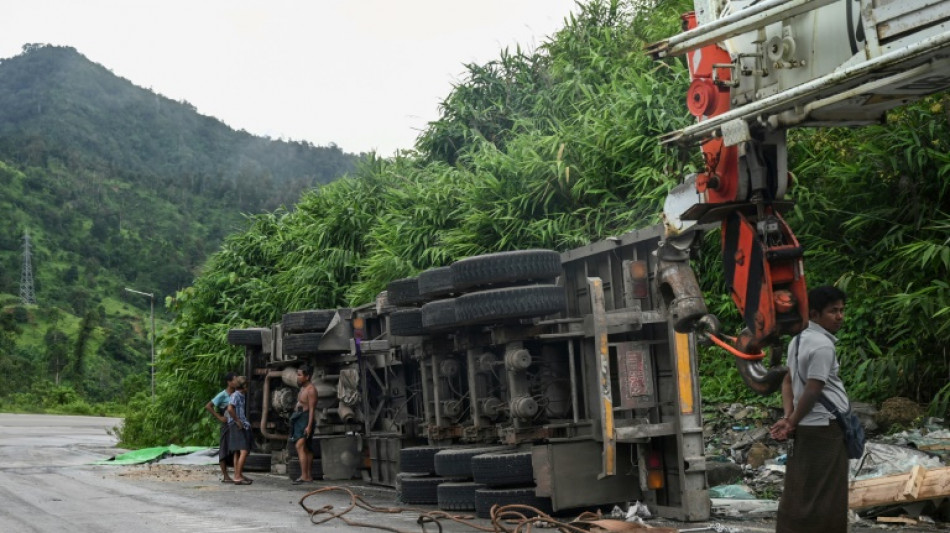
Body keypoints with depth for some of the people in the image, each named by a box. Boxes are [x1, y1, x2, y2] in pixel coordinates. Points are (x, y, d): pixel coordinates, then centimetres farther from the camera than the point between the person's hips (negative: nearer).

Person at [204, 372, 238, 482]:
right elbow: (208, 406, -13)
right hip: (227, 424, -7)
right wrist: (219, 417, -14)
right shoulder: (223, 395, -10)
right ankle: (224, 476, 4)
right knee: (225, 450, -1)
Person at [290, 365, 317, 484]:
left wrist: (309, 425, -24)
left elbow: (311, 409, -19)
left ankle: (304, 476, -23)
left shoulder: (311, 389, -14)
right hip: (298, 419, 10)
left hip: (304, 419, -10)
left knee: (300, 446, -18)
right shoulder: (303, 388, 17)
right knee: (306, 448, 12)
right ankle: (308, 475, 17)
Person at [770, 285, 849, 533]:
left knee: (800, 490, 12)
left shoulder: (799, 339, 14)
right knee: (825, 494, -2)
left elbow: (788, 381, 13)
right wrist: (792, 422, -7)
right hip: (825, 427, -9)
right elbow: (812, 391, -18)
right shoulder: (823, 345, -16)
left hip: (807, 427, 9)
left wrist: (787, 417, 2)